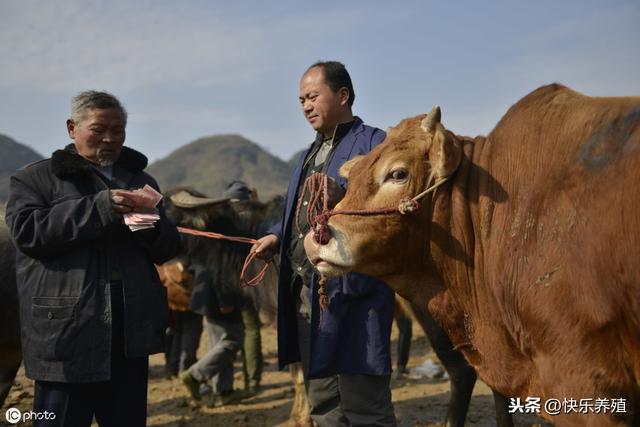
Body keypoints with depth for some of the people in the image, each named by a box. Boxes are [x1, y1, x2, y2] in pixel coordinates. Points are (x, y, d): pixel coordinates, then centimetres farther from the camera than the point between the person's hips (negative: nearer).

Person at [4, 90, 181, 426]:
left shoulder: (140, 180, 20)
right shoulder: (36, 179, 6)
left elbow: (169, 248, 18)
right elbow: (27, 231, -12)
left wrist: (153, 229, -6)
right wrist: (99, 207, -19)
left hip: (131, 333, 5)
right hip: (67, 332, -4)